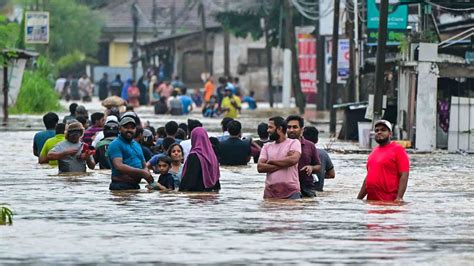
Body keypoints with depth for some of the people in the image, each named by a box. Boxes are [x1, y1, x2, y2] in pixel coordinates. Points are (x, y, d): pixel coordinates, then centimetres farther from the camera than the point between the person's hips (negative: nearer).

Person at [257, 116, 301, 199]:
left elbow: (293, 159, -15)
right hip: (270, 193, 4)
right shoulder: (267, 146, 16)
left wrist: (271, 161, -3)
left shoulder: (294, 143, 5)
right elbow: (260, 167, 2)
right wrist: (284, 164, -7)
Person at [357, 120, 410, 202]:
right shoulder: (374, 151, 18)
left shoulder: (398, 149, -4)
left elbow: (404, 176, -12)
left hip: (389, 201, -7)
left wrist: (399, 198, -21)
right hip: (371, 201, 7)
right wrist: (359, 199, 20)